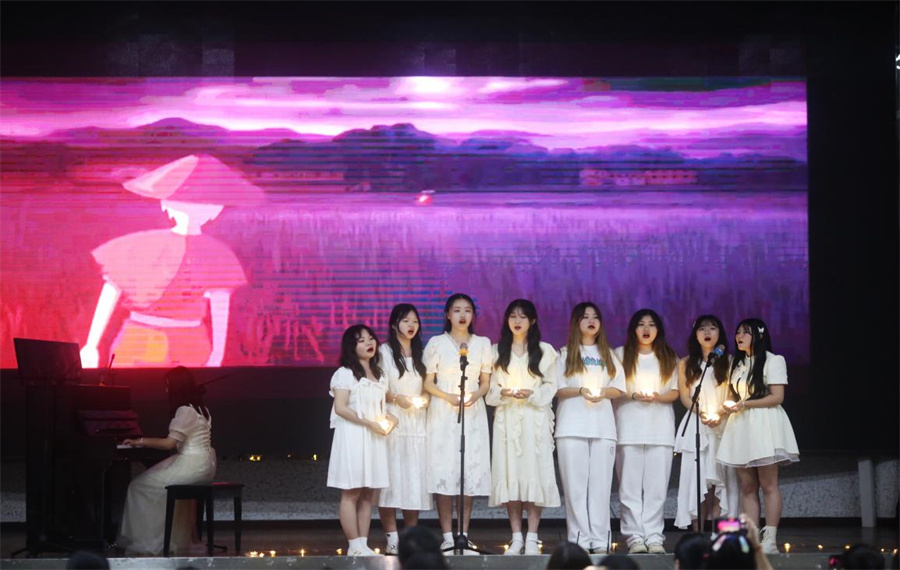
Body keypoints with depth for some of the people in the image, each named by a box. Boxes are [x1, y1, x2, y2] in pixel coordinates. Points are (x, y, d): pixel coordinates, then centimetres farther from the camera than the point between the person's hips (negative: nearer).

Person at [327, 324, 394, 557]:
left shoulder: (379, 375, 17)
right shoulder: (345, 373, -6)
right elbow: (340, 407, -14)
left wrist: (390, 418, 1)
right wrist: (369, 423, -18)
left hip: (374, 438, 7)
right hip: (352, 436, -7)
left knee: (367, 494, 6)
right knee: (351, 493, -7)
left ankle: (363, 544, 7)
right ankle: (354, 546, -7)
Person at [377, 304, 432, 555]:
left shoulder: (420, 353, 17)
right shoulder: (385, 351, 2)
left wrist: (425, 399, 0)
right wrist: (397, 398, -17)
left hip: (416, 422, 5)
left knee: (415, 478, 1)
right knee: (391, 478, -10)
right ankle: (392, 538, -10)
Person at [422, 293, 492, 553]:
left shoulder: (482, 343, 9)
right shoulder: (436, 343, 3)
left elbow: (486, 382, 11)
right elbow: (428, 383, 3)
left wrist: (476, 395, -9)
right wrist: (448, 397, -14)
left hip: (473, 414, 2)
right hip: (442, 414, -2)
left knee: (471, 472, -2)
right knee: (443, 471, -8)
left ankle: (464, 535, 3)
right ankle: (447, 536, -5)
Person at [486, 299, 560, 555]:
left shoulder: (545, 351, 8)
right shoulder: (497, 351, 12)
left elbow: (551, 387, 4)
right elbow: (489, 390, 9)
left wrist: (531, 394, -13)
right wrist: (503, 393, -11)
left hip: (535, 419, -1)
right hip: (507, 418, 2)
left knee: (534, 473, -7)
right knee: (510, 474, -3)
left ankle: (532, 538, -6)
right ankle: (516, 537, 1)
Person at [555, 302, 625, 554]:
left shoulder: (608, 354, 18)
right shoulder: (565, 354, 12)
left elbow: (619, 389, 12)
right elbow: (558, 389, 3)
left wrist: (603, 392, -9)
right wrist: (580, 391, -14)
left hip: (602, 426, 2)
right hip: (572, 426, -2)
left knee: (600, 484, -4)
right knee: (575, 484, -7)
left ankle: (600, 540, -5)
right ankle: (579, 540, -7)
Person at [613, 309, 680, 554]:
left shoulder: (669, 357, 15)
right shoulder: (621, 354, 10)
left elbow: (675, 392, 11)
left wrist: (658, 397, -9)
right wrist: (632, 395, -12)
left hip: (660, 425, 1)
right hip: (629, 425, -1)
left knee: (656, 485, -5)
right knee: (630, 485, -7)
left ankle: (654, 536, -5)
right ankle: (634, 536, -7)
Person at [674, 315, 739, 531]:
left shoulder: (729, 361, 9)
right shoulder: (686, 364, 11)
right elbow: (684, 396, 8)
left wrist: (721, 414, -12)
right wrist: (701, 413, -9)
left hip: (723, 426, 0)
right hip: (696, 426, 0)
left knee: (720, 479, -6)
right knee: (698, 479, -8)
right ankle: (698, 534, -10)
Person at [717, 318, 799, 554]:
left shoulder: (772, 360, -1)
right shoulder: (737, 364, 21)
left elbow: (777, 397, -8)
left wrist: (744, 404, -13)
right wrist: (728, 407, 0)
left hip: (764, 425, -6)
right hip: (740, 426, 7)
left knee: (768, 484, -8)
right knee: (747, 486, 1)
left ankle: (770, 540, -11)